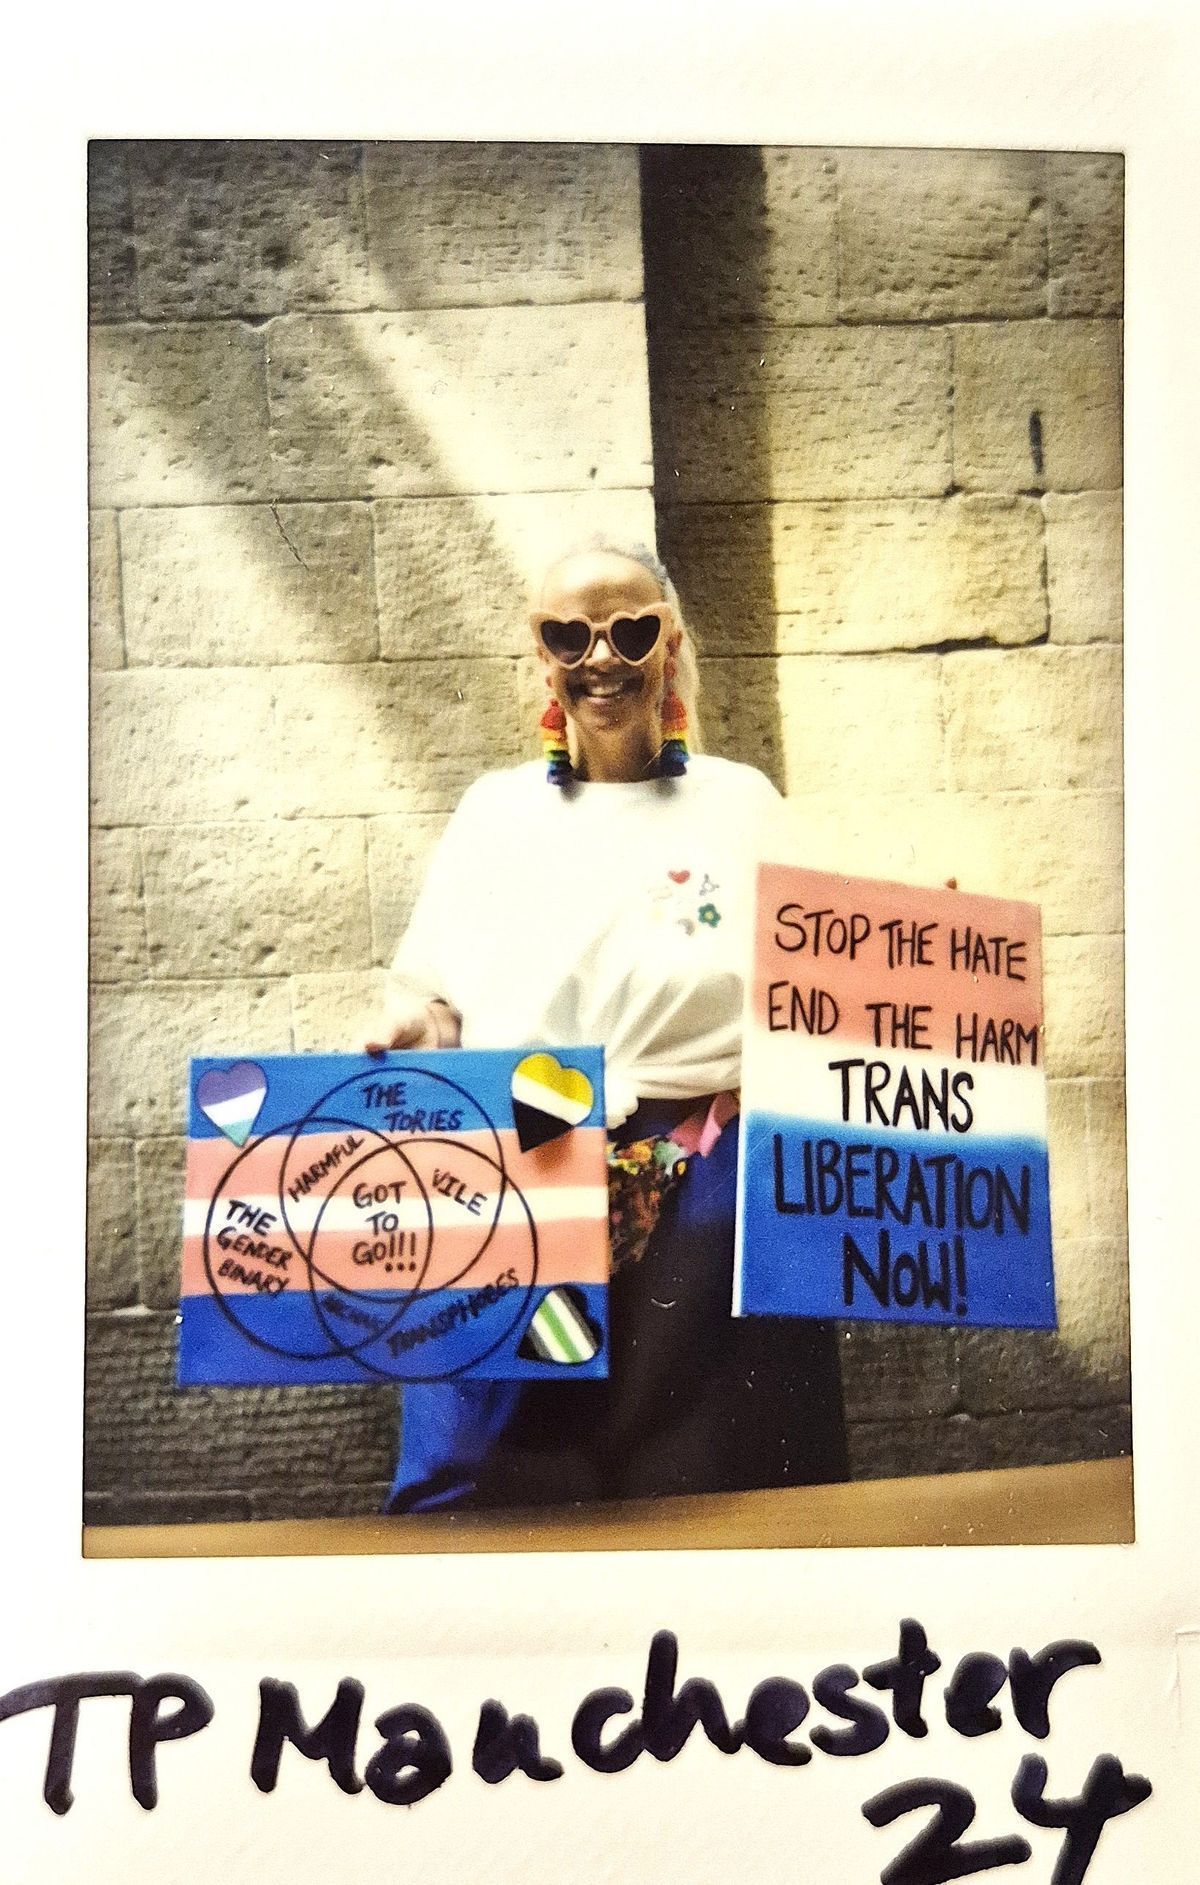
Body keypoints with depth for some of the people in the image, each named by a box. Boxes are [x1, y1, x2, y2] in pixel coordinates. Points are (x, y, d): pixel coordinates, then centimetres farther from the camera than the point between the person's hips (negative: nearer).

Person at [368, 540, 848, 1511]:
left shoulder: (742, 804, 8)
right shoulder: (495, 811, 12)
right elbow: (425, 994, 13)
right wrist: (417, 1023, -8)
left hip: (709, 1200, 0)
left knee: (706, 1500, 5)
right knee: (501, 1497, 1)